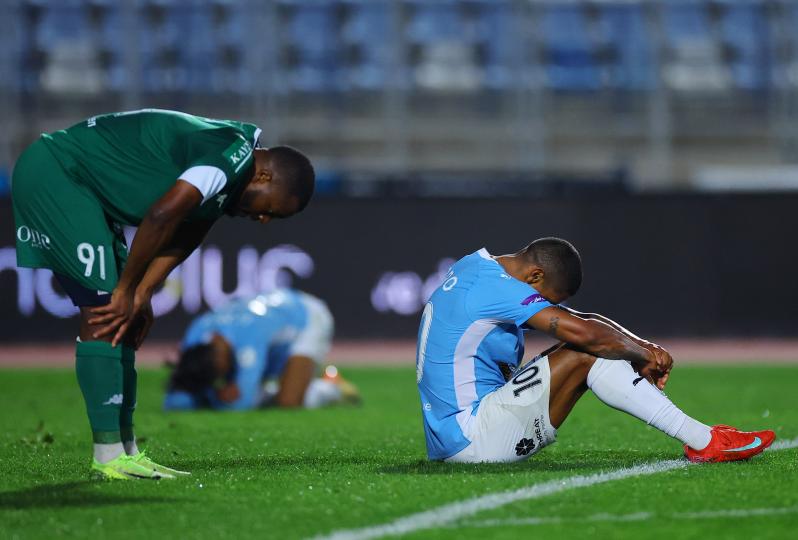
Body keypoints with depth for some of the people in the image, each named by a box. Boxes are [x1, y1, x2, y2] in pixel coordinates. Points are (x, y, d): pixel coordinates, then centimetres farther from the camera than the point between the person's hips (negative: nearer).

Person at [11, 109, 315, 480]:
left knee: (123, 322, 8)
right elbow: (161, 216, -28)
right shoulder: (232, 157, -22)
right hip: (52, 173, -10)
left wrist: (139, 297, -7)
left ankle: (127, 451, 9)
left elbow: (179, 243, 7)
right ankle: (110, 457, -15)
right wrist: (127, 290, -17)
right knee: (101, 315, -14)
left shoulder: (222, 184, 9)